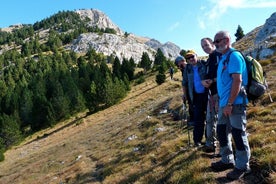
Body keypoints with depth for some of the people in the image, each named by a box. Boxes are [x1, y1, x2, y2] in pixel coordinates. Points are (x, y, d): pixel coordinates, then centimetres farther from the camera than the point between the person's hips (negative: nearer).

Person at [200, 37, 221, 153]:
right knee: (210, 119, 12)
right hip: (211, 92, 9)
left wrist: (212, 81, -15)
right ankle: (210, 144, 22)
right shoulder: (209, 60, 20)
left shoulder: (220, 55, -6)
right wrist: (204, 82, -1)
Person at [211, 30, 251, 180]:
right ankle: (227, 160, 31)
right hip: (224, 103, 10)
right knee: (222, 132, 15)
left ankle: (243, 166, 17)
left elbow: (237, 81, -21)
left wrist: (229, 104, -23)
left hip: (235, 104, -9)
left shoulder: (234, 56, -13)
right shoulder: (223, 58, 15)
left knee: (238, 135, 2)